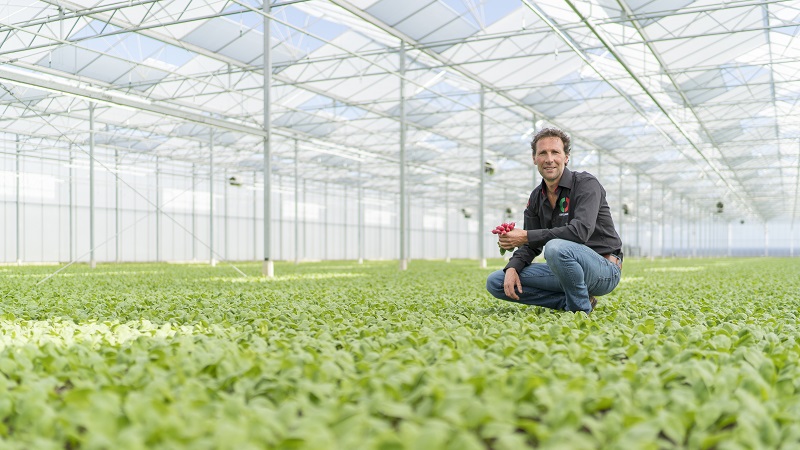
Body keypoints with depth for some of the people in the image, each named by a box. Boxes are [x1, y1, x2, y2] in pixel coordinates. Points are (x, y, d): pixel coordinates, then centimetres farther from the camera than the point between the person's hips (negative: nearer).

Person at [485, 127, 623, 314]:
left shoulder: (586, 184, -13)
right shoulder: (537, 197, 8)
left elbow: (580, 231, -29)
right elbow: (531, 246, 9)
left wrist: (526, 236, -27)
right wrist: (513, 267, -13)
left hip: (604, 269, -7)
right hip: (566, 270, 7)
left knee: (556, 247, -39)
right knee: (495, 282, -5)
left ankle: (580, 308, -13)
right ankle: (568, 300, -1)